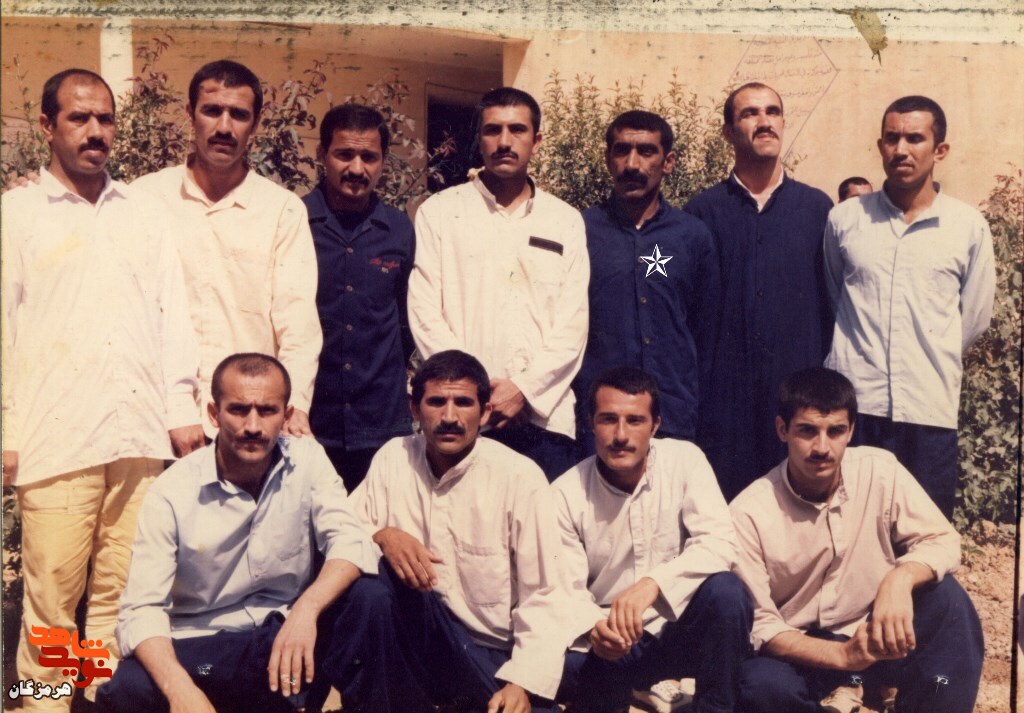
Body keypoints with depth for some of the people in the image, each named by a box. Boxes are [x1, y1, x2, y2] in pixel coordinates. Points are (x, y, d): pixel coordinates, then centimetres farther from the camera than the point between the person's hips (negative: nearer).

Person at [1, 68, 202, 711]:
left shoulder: (141, 211, 17)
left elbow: (173, 312, 14)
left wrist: (183, 407, 7)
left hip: (140, 432, 3)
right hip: (56, 435, -3)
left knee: (121, 592, 5)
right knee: (52, 595, -2)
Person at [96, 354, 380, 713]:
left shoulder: (307, 460, -3)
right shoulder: (172, 492, -11)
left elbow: (349, 541, -14)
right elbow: (142, 609, -16)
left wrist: (307, 607, -35)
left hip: (289, 631, 0)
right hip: (203, 647, 0)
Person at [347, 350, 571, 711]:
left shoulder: (520, 477, -10)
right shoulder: (393, 457, 1)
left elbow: (543, 598, -10)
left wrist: (523, 683, -21)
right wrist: (381, 536, -22)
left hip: (489, 654, -2)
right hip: (413, 639, 2)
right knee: (371, 579, -27)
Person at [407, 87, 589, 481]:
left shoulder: (566, 221, 12)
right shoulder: (438, 212, 8)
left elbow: (573, 323, 5)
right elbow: (424, 311, 1)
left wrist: (525, 388, -8)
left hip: (544, 413, 1)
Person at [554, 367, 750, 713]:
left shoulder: (685, 460, -8)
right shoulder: (567, 493, -7)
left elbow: (720, 544, -19)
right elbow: (566, 589, -9)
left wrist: (652, 584, -35)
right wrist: (593, 627, -32)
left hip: (680, 629, 0)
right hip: (612, 644, 0)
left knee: (725, 590, -31)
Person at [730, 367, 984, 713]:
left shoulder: (880, 471, -11)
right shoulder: (749, 513, -19)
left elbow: (944, 541, -9)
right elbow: (757, 625, -17)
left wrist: (900, 578, -32)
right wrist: (842, 654, -32)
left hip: (876, 637, 2)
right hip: (801, 654, -2)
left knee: (945, 595, -24)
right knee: (759, 685, -34)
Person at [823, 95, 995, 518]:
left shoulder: (969, 227, 3)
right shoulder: (844, 220, 5)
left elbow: (975, 317, 11)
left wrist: (933, 363, 13)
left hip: (931, 409, 0)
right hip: (853, 404, 0)